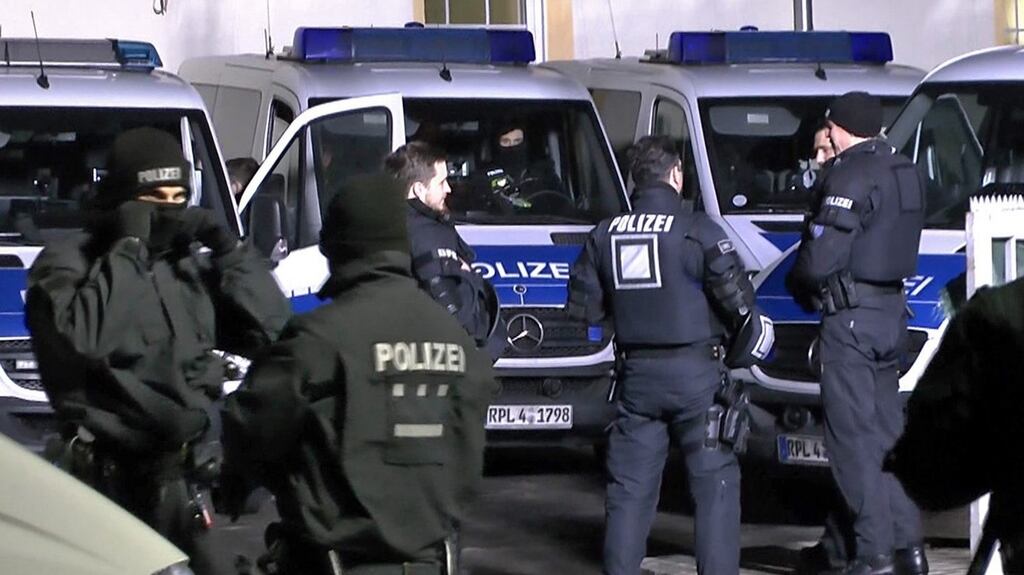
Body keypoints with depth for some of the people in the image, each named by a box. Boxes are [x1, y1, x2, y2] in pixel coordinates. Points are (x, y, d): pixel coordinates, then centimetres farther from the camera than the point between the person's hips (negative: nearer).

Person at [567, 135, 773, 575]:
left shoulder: (605, 235, 5)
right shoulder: (694, 230, -11)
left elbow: (583, 305, 9)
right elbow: (737, 295, -13)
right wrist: (744, 325, 8)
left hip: (635, 373, 5)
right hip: (694, 373, -5)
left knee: (630, 488, 10)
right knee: (715, 482, 1)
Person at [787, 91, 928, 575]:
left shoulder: (851, 176, -16)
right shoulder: (905, 173, 12)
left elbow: (821, 255, -21)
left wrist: (800, 283, 1)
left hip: (851, 316, -9)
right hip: (892, 312, 9)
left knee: (854, 435, -5)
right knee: (887, 429, 16)